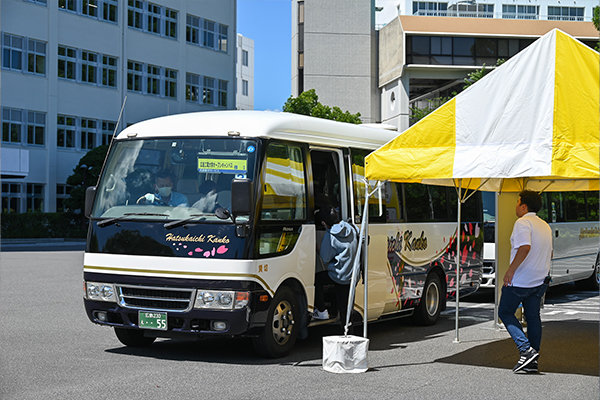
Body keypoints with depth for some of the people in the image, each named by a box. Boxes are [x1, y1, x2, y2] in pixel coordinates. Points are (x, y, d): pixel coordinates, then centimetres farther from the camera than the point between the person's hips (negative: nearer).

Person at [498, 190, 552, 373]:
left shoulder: (522, 223, -13)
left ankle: (526, 350, -11)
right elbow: (549, 254, 23)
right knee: (533, 317, 10)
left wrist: (511, 269, -25)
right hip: (540, 280, 8)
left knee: (505, 312, 4)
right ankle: (532, 362, 10)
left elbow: (525, 247, -28)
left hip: (520, 281, -8)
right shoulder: (545, 226, 15)